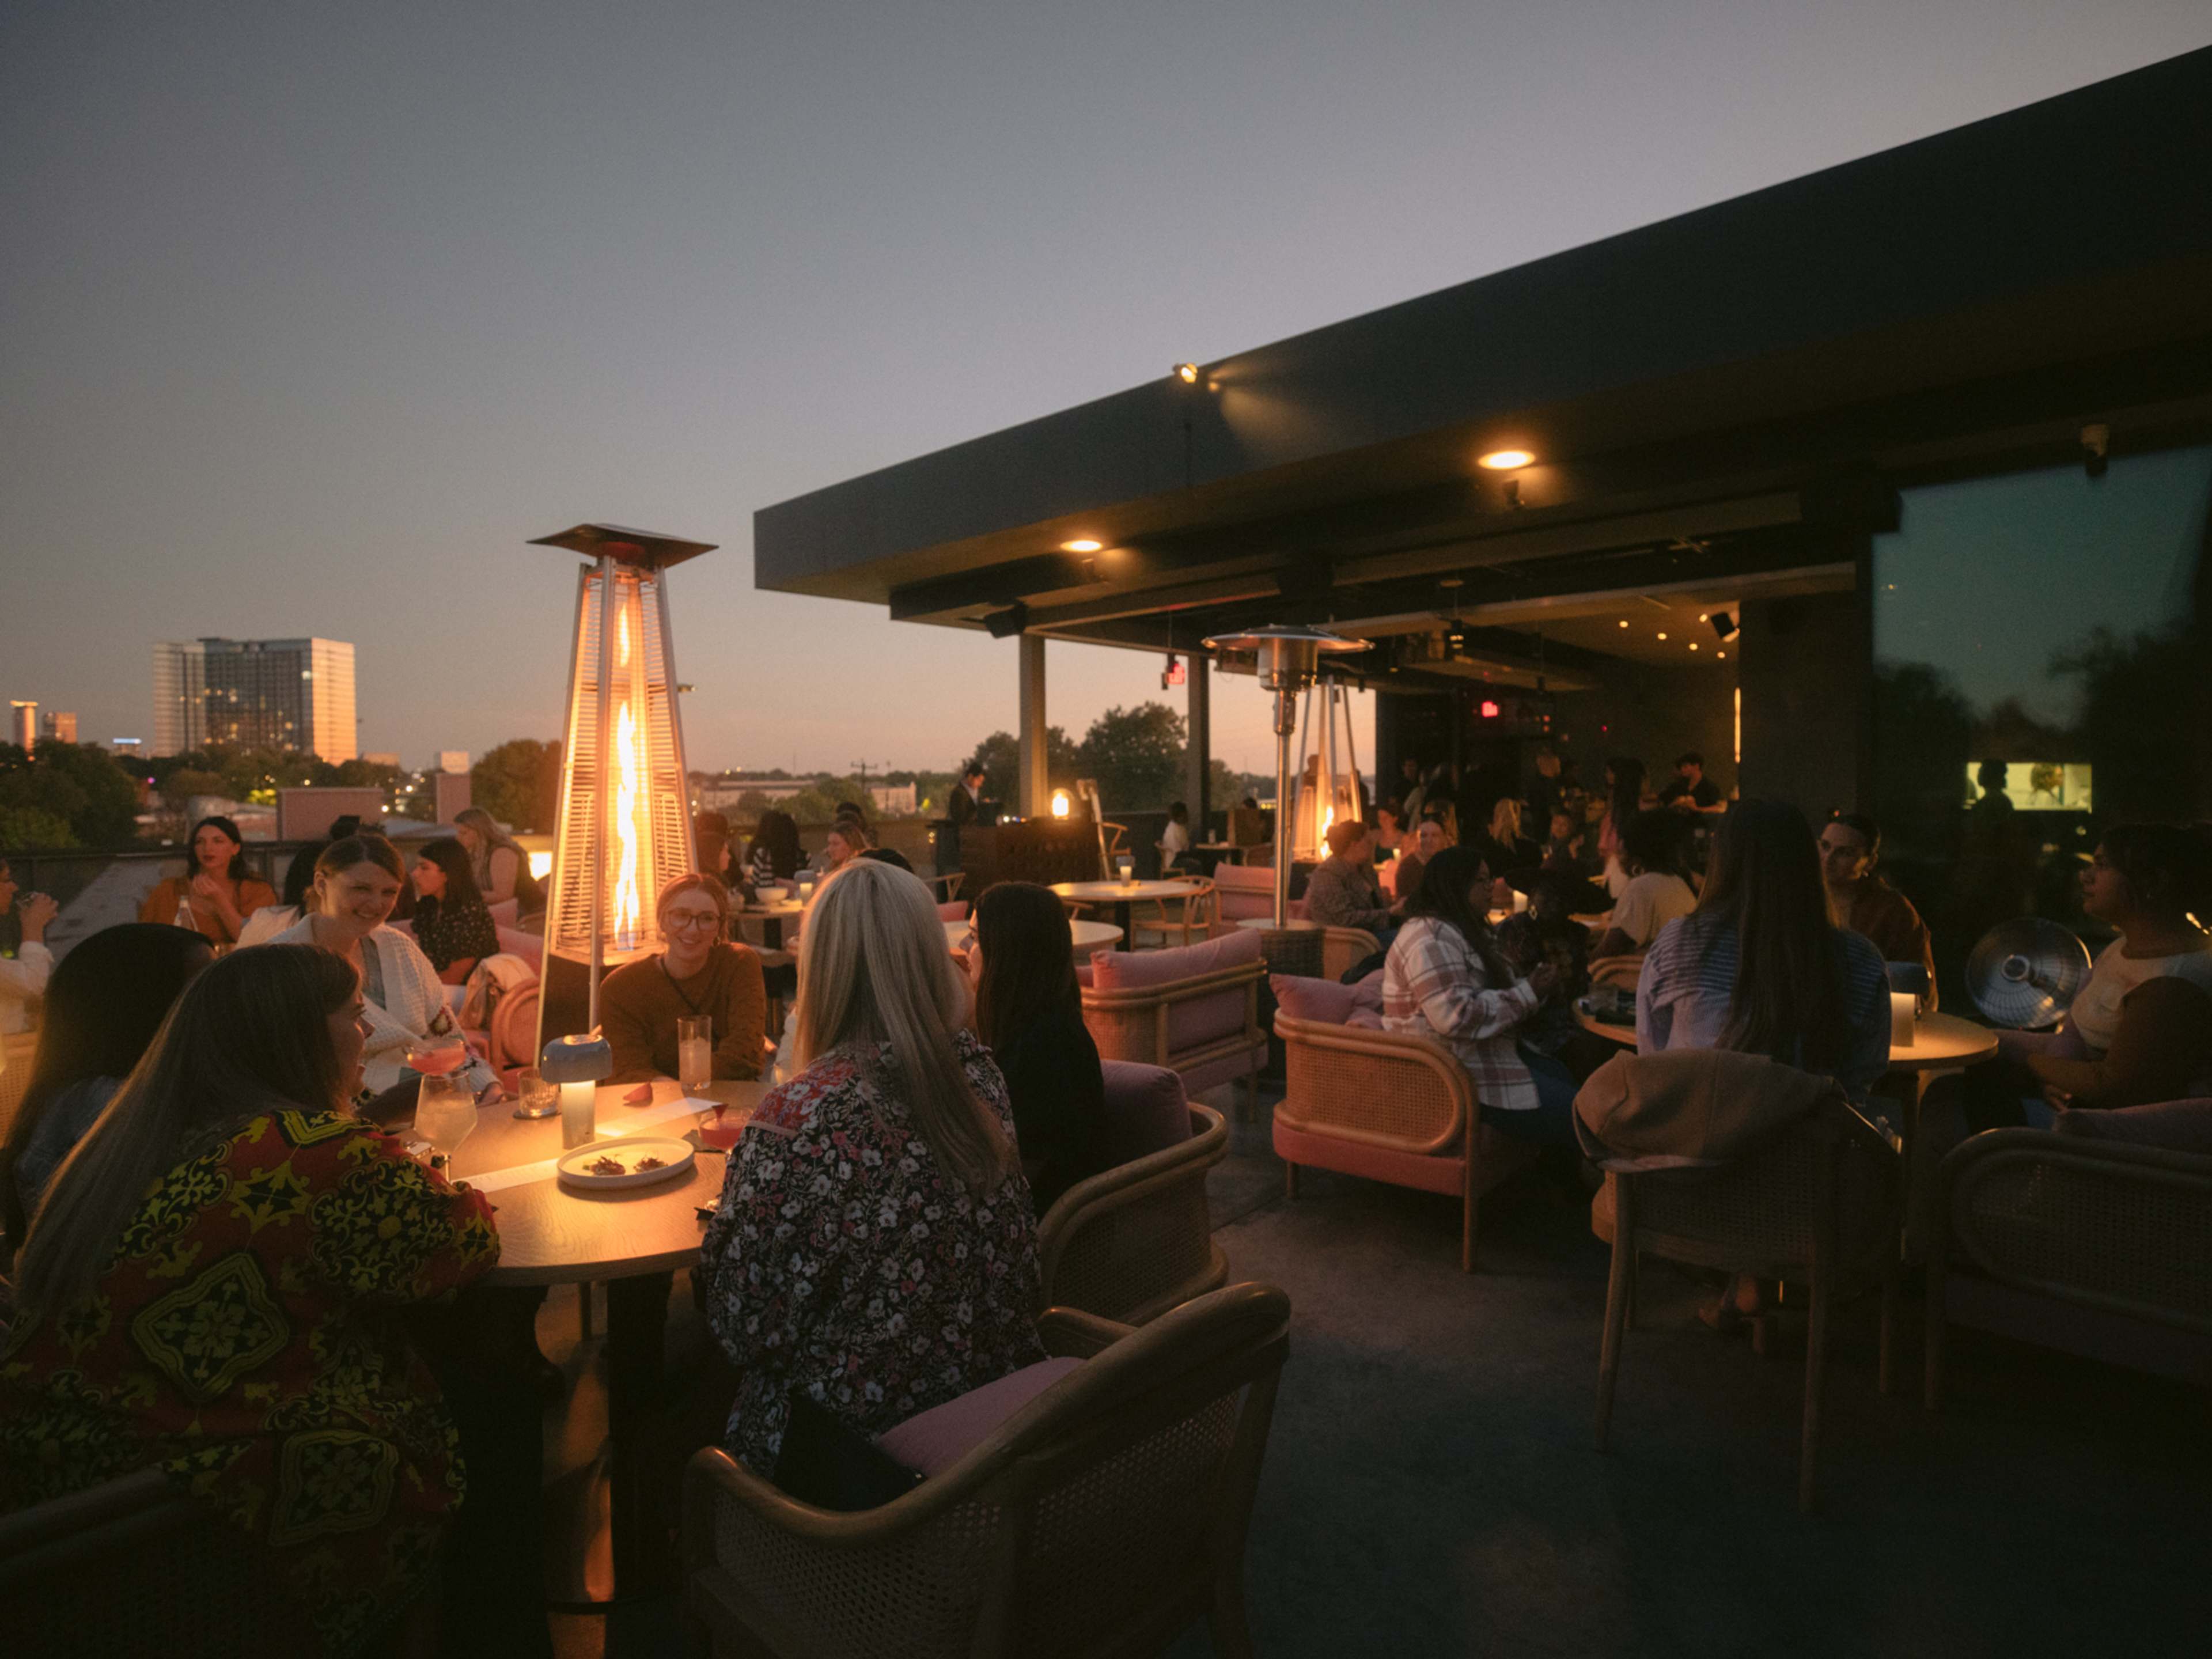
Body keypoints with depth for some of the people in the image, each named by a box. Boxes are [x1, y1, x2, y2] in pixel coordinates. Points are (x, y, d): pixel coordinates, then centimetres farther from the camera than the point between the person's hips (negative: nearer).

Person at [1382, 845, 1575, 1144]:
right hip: (1457, 1075, -10)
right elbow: (1456, 1017, -26)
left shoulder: (1464, 930, 16)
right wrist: (1526, 994, -17)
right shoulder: (1431, 939, -18)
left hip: (1490, 1051, 10)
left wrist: (1533, 984, -1)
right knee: (1578, 1113, -12)